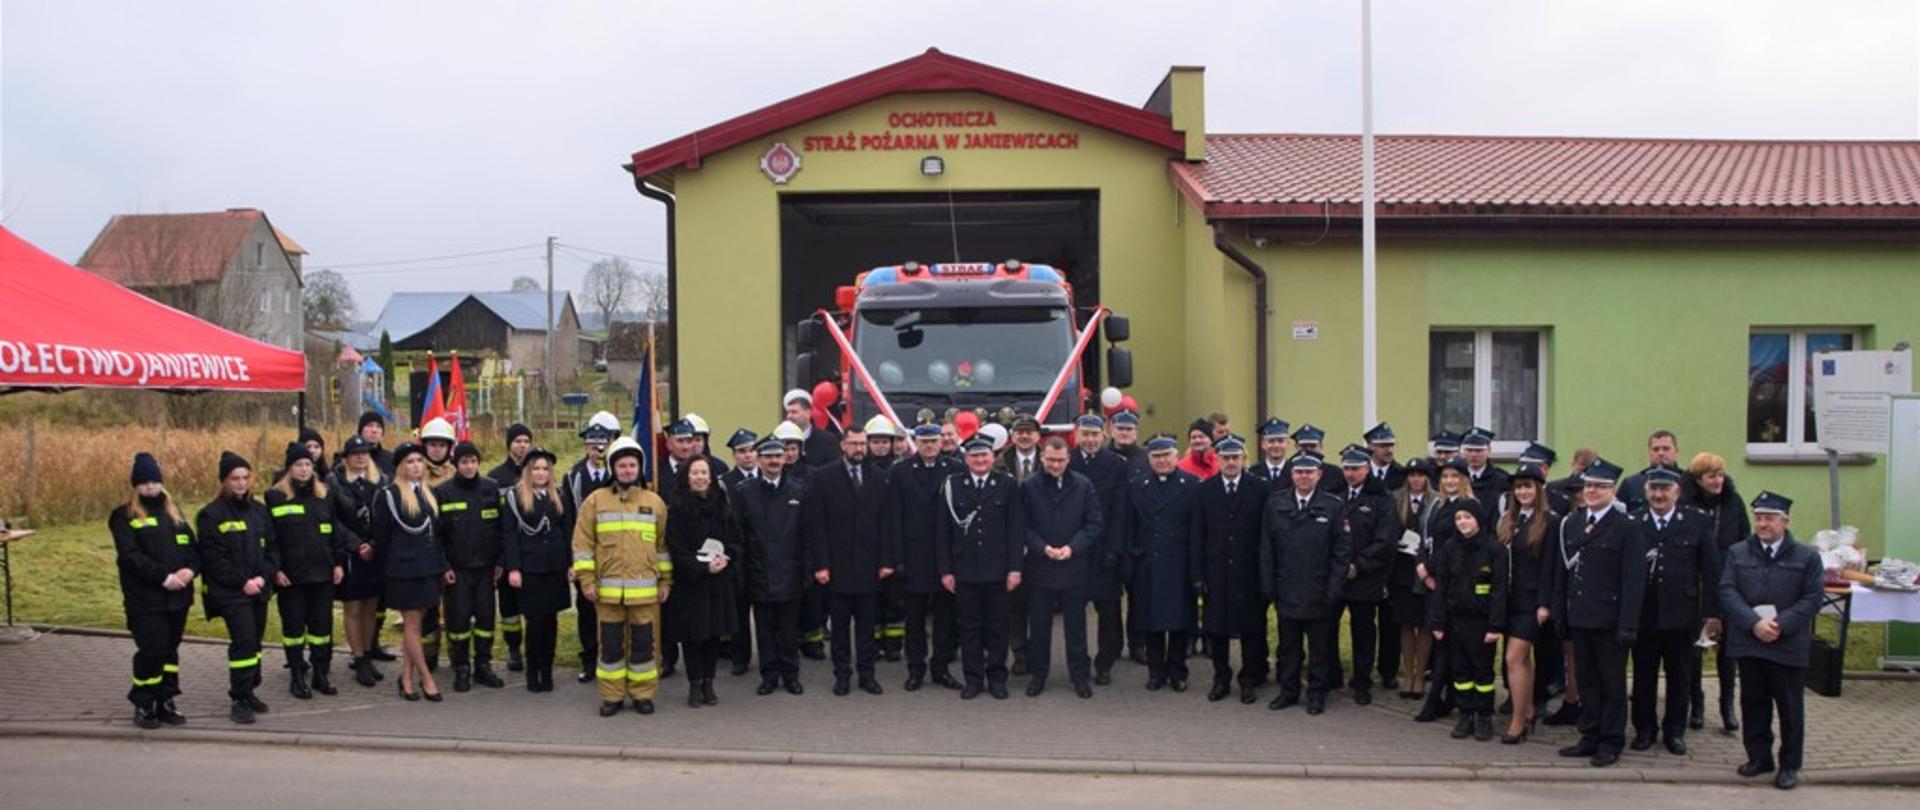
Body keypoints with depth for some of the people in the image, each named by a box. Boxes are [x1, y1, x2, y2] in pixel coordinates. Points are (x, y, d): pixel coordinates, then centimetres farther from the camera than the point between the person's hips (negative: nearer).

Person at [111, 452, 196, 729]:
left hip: (177, 596, 5)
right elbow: (131, 556, -13)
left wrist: (190, 569, -11)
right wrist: (164, 577, -19)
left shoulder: (173, 511, 15)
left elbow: (191, 544, 10)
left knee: (170, 650, 11)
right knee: (152, 651, -7)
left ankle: (165, 703, 20)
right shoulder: (123, 516, -3)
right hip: (145, 599, -5)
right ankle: (143, 705, 7)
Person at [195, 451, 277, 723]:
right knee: (244, 641, -13)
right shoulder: (211, 515, -5)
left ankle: (249, 691, 24)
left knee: (254, 642, 10)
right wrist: (242, 582, -14)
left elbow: (271, 547, 11)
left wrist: (264, 577, -5)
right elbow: (213, 558, -10)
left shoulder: (259, 510, 11)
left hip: (258, 589, 6)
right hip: (231, 592, -6)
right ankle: (240, 700, -6)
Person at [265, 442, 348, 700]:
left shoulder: (324, 495, 10)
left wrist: (339, 562, 7)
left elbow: (336, 530, 13)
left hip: (322, 572, 3)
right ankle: (297, 676, 13)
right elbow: (269, 537, -4)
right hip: (290, 575, -3)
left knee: (322, 624, 6)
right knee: (293, 625, 4)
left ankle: (320, 674, 16)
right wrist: (275, 569, -10)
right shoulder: (275, 497, -2)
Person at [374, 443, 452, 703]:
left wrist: (443, 566, 11)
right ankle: (426, 679, 5)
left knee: (414, 624, 9)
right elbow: (381, 536, -3)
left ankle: (407, 678, 15)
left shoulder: (428, 493, 12)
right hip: (405, 568, -6)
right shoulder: (389, 495, -7)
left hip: (428, 567, 6)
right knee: (412, 624, 0)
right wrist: (390, 562, 2)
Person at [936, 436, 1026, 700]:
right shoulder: (952, 485, 1)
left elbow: (1016, 529, 0)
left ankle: (996, 678, 18)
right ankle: (973, 678, 16)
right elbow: (942, 531, 2)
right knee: (969, 627, 7)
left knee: (997, 626, 8)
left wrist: (1014, 568, -5)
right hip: (964, 570, 1)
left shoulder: (1007, 485, 0)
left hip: (997, 570, 0)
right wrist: (945, 570, -2)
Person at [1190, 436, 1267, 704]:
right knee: (1216, 628, 7)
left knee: (1252, 628, 4)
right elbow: (1198, 536, 3)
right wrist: (1198, 575, -2)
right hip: (1216, 573, 2)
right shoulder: (1204, 491, 5)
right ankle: (1221, 679, 21)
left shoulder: (1260, 489, -1)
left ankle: (1250, 680, 18)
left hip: (1249, 572, -1)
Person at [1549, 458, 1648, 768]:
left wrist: (1628, 624, -15)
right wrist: (1559, 612, 7)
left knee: (1612, 682, 5)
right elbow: (1562, 572, 12)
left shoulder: (1628, 528, -6)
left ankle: (1611, 742, 14)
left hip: (1610, 622, -5)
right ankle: (1590, 737, 21)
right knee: (1587, 680, 12)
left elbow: (1634, 580, -10)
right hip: (1579, 619, 5)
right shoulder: (1570, 524, 10)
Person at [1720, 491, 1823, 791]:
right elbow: (1727, 592, -2)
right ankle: (1759, 757, 23)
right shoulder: (1738, 553, 6)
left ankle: (1789, 765, 17)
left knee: (1790, 707, 6)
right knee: (1753, 703, 11)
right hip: (1748, 642, 2)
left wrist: (1780, 625, -16)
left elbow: (1812, 599, -5)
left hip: (1788, 646, -2)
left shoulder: (1807, 557, 1)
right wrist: (1754, 623, -16)